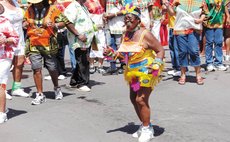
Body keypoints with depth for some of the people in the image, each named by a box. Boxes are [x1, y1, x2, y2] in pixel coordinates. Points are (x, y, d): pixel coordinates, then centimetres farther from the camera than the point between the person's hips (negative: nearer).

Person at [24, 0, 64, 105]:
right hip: (33, 45, 2)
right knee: (36, 68, -4)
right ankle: (40, 95, 5)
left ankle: (57, 89, 34)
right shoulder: (30, 10, 6)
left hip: (48, 44, -2)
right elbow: (25, 21, 21)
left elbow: (63, 22, -1)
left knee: (52, 69, 7)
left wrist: (55, 25, -21)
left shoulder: (52, 10, -4)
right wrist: (24, 24, -2)